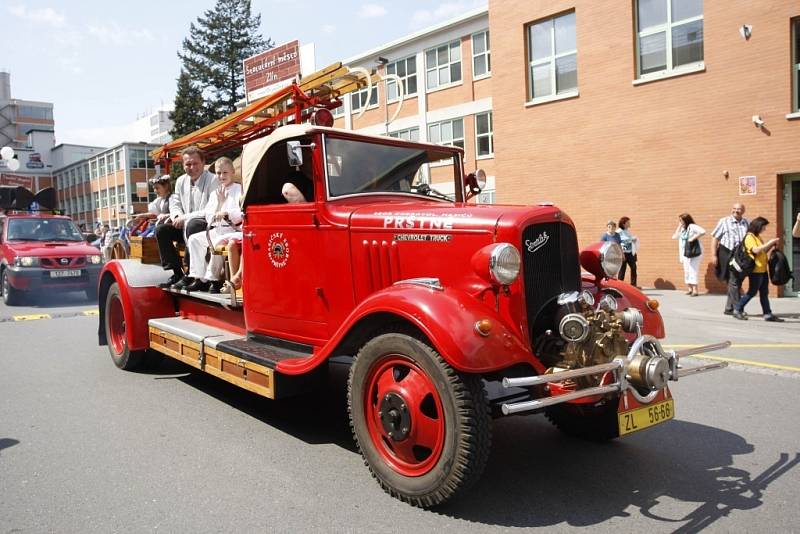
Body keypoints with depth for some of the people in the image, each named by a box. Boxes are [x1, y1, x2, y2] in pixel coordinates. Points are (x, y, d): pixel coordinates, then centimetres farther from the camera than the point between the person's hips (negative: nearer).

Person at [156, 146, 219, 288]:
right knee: (161, 230, -6)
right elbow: (175, 203, 19)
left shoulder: (212, 180, -13)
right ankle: (177, 273, -3)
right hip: (185, 226, 8)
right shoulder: (181, 181, 11)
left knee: (192, 225, -37)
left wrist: (185, 217, -20)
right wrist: (177, 216, -6)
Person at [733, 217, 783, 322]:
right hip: (755, 269, -9)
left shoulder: (757, 237, 17)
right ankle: (738, 310, 7)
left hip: (762, 269, 9)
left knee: (764, 293, 8)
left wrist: (772, 245, 8)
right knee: (752, 292, -3)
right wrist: (769, 242, -17)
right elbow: (756, 250, -23)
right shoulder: (749, 237, -10)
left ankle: (768, 314, 9)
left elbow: (763, 251, 21)